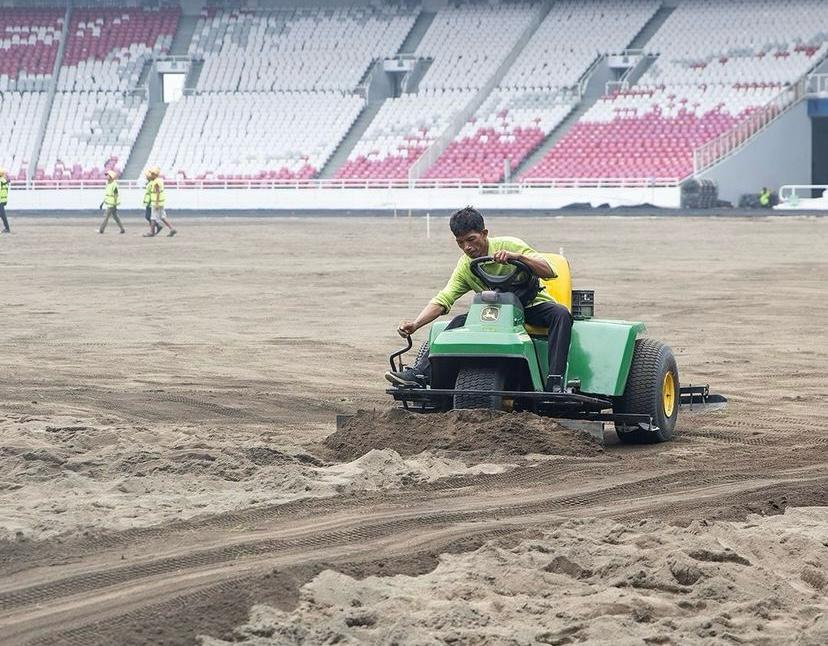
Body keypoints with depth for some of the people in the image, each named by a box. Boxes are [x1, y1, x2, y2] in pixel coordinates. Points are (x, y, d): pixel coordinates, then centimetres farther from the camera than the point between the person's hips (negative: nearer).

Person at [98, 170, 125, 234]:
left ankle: (101, 230, -3)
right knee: (115, 217, 12)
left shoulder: (114, 185, -16)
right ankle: (122, 229, 16)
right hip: (108, 204, 10)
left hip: (112, 205, -10)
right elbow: (106, 194, 21)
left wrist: (115, 206, -18)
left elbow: (116, 196, -17)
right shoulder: (108, 184, 12)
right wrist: (103, 202, 21)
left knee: (106, 217, -7)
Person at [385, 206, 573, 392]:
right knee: (460, 321, -20)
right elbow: (442, 300, -7)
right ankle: (420, 374, -23)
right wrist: (415, 325, -23)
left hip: (533, 304, -3)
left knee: (561, 314, -34)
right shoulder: (465, 267, -2)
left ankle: (554, 383, -42)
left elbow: (549, 272, -21)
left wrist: (517, 256, -37)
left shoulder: (509, 245, -14)